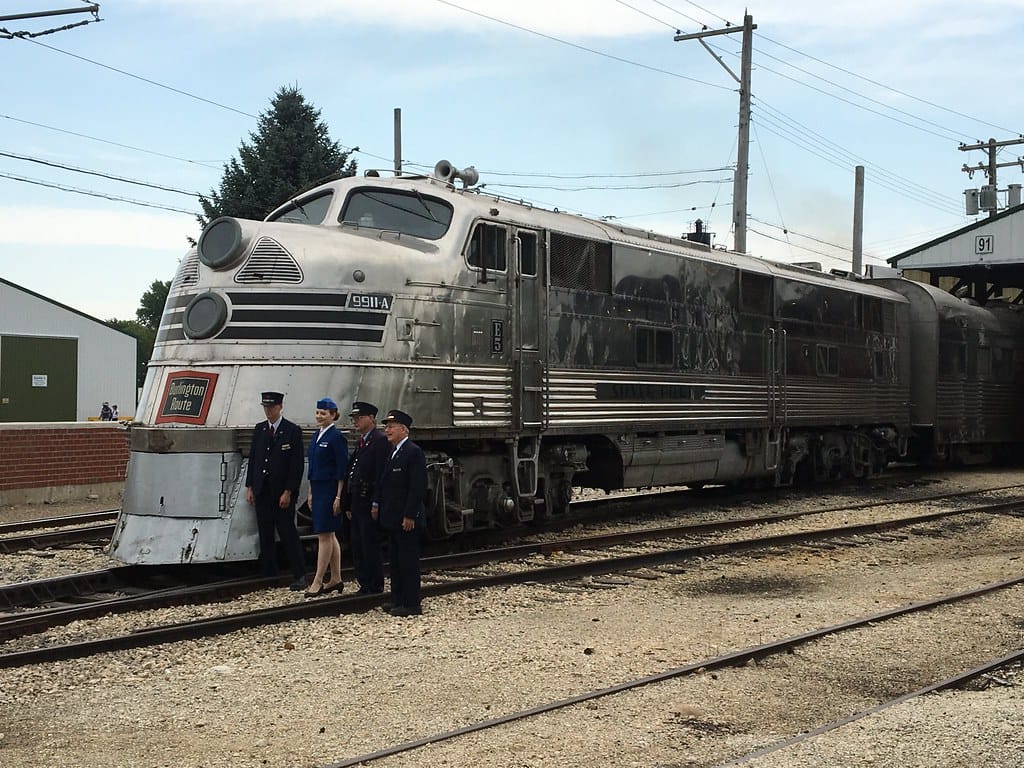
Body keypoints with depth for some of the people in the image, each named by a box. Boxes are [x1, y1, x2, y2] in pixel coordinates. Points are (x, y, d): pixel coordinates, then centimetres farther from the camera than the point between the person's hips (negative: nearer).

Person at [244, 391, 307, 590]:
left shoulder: (293, 431, -5)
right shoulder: (259, 429, 12)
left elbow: (297, 465, -8)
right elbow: (252, 459, 14)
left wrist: (288, 492, -13)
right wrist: (249, 487, 7)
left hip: (283, 493, -5)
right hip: (262, 492, 5)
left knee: (288, 534, -5)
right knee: (265, 535, 8)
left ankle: (300, 576, -1)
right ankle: (268, 575, 14)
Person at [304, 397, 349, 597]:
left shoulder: (337, 437, -11)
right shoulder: (317, 436, 14)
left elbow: (342, 469, -13)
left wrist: (339, 497, -16)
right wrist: (311, 493, 18)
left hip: (330, 491, -9)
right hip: (318, 490, 9)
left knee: (324, 536, -6)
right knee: (329, 535, 12)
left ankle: (318, 582, -4)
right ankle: (336, 579, 18)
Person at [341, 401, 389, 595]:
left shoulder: (380, 441, -12)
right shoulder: (360, 442, 18)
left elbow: (382, 475, -18)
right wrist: (348, 504, 17)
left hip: (370, 504, -9)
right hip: (357, 503, 9)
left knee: (371, 548, -4)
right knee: (357, 548, 12)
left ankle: (375, 588, 3)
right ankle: (364, 586, 20)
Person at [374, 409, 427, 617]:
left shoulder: (413, 452, -14)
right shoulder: (392, 452, 14)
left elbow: (418, 487, -19)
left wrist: (409, 516, -21)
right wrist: (378, 503, 11)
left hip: (406, 519, -9)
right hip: (392, 517, 9)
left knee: (408, 560, -4)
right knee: (395, 560, 14)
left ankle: (411, 604, 1)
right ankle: (398, 600, 22)